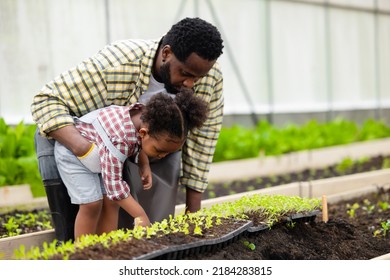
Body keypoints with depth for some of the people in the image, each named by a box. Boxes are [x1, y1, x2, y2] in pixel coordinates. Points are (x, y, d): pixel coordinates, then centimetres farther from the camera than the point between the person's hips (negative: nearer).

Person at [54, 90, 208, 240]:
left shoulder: (148, 117, -21)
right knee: (92, 204, -15)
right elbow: (113, 183, -34)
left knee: (110, 201, -3)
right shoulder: (117, 141, -43)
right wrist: (140, 216, -31)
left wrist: (144, 165, -11)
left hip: (100, 149, 7)